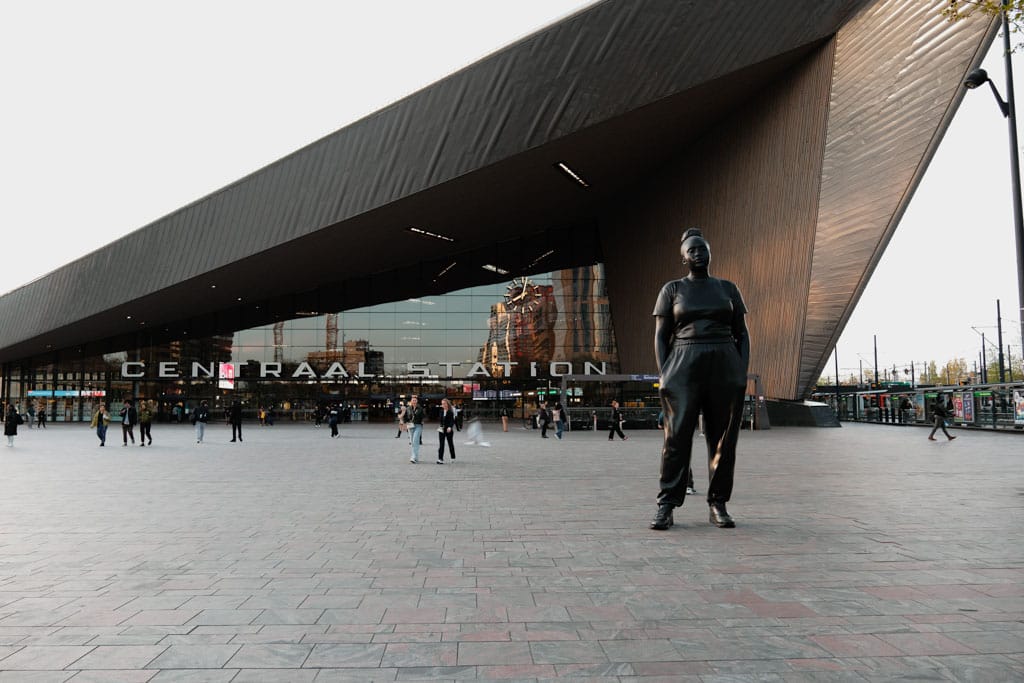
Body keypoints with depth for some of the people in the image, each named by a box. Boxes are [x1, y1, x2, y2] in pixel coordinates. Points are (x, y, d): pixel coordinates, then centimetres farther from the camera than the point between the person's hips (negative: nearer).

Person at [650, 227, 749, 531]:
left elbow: (742, 335, 11)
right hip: (684, 369, -2)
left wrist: (743, 373, -2)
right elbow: (660, 337, 3)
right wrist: (665, 377, -8)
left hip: (724, 368, 2)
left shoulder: (728, 289, 13)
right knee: (677, 437, -9)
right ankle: (666, 507, -5)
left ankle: (718, 506, 11)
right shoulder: (671, 290, 7)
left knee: (723, 438, 1)